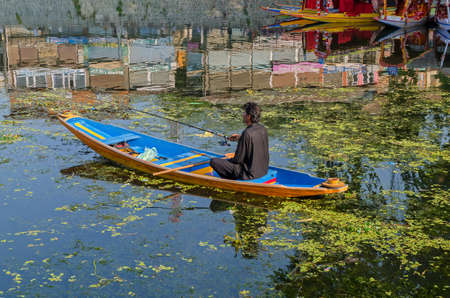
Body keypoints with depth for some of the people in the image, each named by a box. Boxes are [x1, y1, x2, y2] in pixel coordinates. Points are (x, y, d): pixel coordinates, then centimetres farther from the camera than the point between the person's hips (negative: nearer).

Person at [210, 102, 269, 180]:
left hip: (249, 174, -9)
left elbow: (238, 159, -19)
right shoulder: (263, 129, -1)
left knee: (213, 161, -4)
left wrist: (230, 160, 1)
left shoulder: (247, 133, -25)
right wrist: (240, 138, 11)